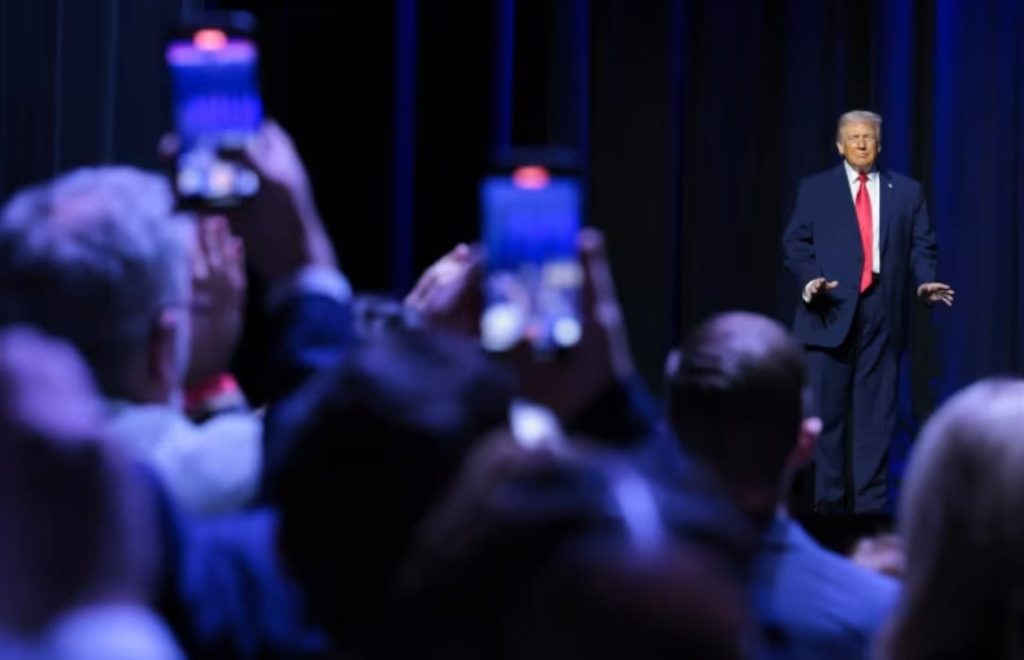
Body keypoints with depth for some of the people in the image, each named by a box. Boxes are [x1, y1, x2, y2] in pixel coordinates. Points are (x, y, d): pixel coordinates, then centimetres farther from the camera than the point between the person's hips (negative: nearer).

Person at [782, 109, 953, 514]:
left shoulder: (907, 191, 14)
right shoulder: (815, 189, 9)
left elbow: (921, 247, 11)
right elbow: (796, 242, 3)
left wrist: (925, 283, -8)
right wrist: (809, 279, -15)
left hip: (882, 313, 1)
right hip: (831, 310, -1)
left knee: (876, 412, 1)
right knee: (828, 410, -1)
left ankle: (871, 503, 5)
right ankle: (829, 498, 6)